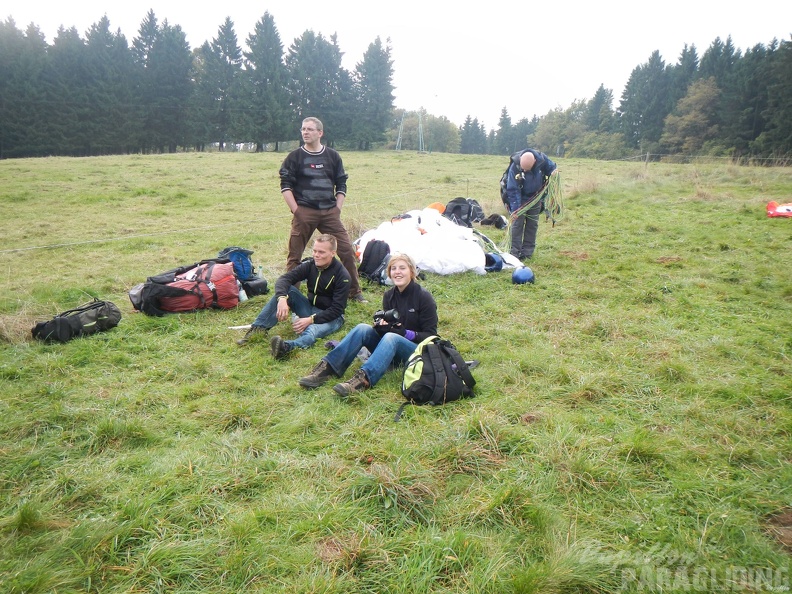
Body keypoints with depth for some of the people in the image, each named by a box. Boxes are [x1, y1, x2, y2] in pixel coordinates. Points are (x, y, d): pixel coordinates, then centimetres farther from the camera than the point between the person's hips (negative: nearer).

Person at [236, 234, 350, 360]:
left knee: (311, 330, -39)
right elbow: (284, 279, -16)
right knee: (285, 290, -19)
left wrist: (311, 319, -30)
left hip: (331, 316, -5)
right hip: (310, 308, 5)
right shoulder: (310, 265, -4)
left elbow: (337, 309, -20)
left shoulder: (342, 275, -17)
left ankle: (287, 346, -69)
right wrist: (282, 299, -37)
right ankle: (258, 329, -24)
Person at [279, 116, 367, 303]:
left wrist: (337, 209, 3)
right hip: (304, 212, -2)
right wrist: (296, 210, -9)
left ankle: (355, 292, 10)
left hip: (329, 212, 2)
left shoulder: (333, 156, 10)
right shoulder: (294, 157, 3)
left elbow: (341, 185, 13)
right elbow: (286, 186, -1)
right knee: (295, 255, 1)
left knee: (347, 250, -2)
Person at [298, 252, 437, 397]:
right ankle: (327, 368, -31)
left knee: (391, 337, -36)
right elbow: (386, 326, 9)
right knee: (363, 328, -22)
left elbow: (430, 335, -9)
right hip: (390, 348, 5)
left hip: (416, 351, -5)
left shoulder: (423, 297, -10)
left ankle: (363, 379, -55)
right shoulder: (389, 295, 5)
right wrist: (381, 325, -14)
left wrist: (407, 333, -25)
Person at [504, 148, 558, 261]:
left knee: (532, 224, 6)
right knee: (517, 223, -8)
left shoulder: (542, 159, -24)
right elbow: (513, 190, -25)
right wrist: (515, 209, -27)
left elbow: (553, 167, 0)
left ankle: (527, 252, 14)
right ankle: (515, 252, -4)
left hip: (535, 197, 3)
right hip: (520, 198, -3)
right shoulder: (514, 167, -31)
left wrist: (553, 173, -24)